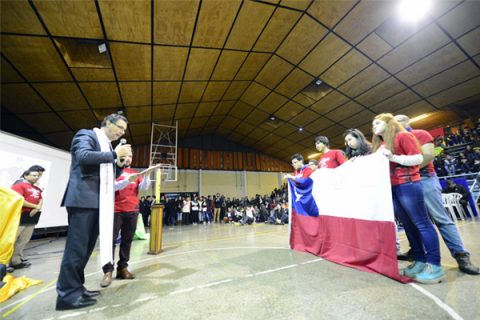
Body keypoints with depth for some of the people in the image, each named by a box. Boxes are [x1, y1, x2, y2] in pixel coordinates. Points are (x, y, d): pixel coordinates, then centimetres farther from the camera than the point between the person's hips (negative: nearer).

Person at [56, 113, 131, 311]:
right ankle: (67, 294, 8)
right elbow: (83, 156, -23)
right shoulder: (86, 135, -2)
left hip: (97, 201, 8)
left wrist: (121, 161, 7)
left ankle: (75, 287, 23)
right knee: (77, 246, -3)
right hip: (83, 198, -8)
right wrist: (114, 154, -15)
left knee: (86, 246, 12)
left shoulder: (108, 147, 20)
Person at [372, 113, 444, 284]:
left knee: (421, 223, -3)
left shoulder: (403, 136, -3)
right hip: (391, 187, 7)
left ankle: (434, 265, 4)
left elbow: (418, 158, -9)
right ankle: (420, 261, 19)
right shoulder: (380, 145, 17)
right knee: (407, 224, 10)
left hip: (407, 185, -7)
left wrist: (393, 157, -19)